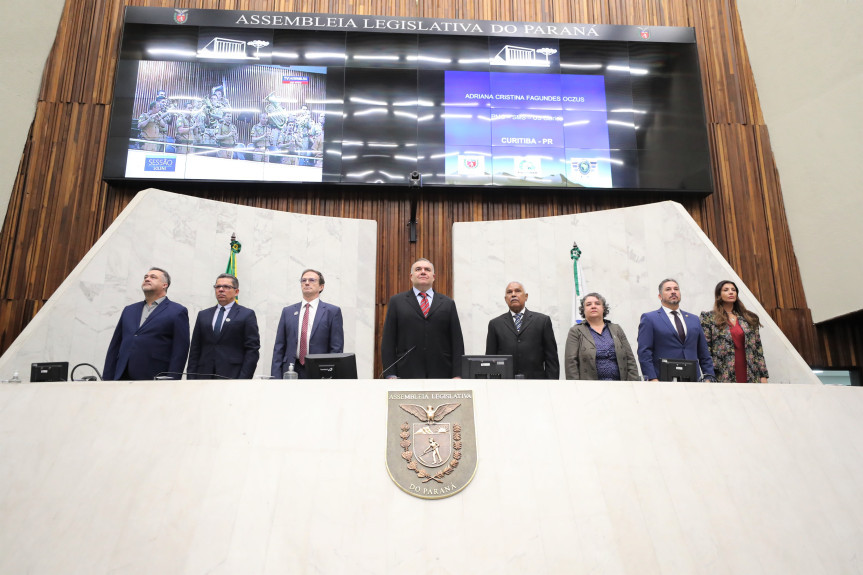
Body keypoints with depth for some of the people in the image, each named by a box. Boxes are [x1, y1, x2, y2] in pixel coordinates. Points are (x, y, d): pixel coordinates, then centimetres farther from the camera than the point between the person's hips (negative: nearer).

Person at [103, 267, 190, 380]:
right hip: (123, 379, 5)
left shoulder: (177, 312, 3)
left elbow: (180, 351, -4)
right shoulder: (129, 310, 21)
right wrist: (107, 379, 10)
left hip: (155, 380, -4)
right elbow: (114, 346, 19)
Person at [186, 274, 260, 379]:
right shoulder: (203, 315, 17)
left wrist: (243, 381, -11)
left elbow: (252, 350, -3)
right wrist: (191, 379, 5)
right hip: (204, 377, 4)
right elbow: (195, 350, 15)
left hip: (232, 377, -4)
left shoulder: (247, 315, 3)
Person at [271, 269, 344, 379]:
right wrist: (276, 377, 2)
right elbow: (279, 348, 10)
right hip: (291, 372, 2)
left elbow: (337, 349, -1)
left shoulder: (332, 312, 3)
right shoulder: (288, 311, 12)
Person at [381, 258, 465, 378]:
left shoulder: (448, 304, 12)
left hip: (441, 374, 1)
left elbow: (457, 341, 8)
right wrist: (390, 375, -3)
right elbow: (388, 341, 5)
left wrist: (457, 375, 0)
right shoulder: (397, 301, 10)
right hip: (407, 373, -1)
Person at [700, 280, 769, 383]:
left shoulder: (749, 318, 16)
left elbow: (758, 348, 14)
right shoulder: (709, 318, 4)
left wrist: (763, 375, 7)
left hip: (750, 376, 3)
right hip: (724, 377, -3)